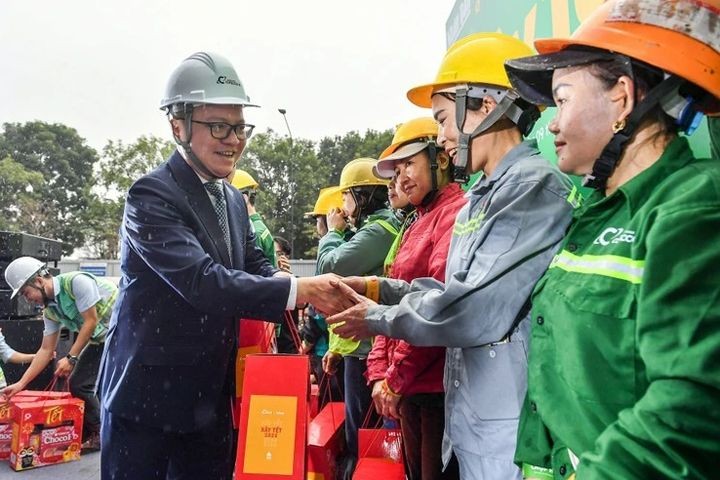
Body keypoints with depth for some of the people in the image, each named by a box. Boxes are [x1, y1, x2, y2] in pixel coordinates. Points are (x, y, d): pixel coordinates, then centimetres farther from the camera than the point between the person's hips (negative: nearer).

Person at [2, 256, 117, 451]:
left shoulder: (77, 282, -22)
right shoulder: (50, 311, 4)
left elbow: (90, 322, -20)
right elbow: (46, 350, 7)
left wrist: (71, 358, -18)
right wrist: (21, 383, 3)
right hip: (101, 340, 9)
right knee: (78, 384, 5)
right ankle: (93, 434, 18)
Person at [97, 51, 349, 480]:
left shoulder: (234, 201, 10)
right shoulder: (152, 195, -18)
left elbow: (256, 266, 3)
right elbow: (201, 281, -29)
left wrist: (316, 290, -17)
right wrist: (297, 290, -34)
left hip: (211, 397, 7)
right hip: (146, 396, -7)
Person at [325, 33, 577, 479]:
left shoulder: (534, 188, -18)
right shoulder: (486, 196, 14)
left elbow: (476, 311, -24)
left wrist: (377, 318, -11)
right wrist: (380, 288, 5)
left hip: (510, 432, -9)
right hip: (476, 424, 9)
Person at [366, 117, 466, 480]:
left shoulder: (457, 212, -12)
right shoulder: (416, 226, 17)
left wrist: (397, 378, -13)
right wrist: (380, 374, 5)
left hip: (440, 385, -9)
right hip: (410, 387, 9)